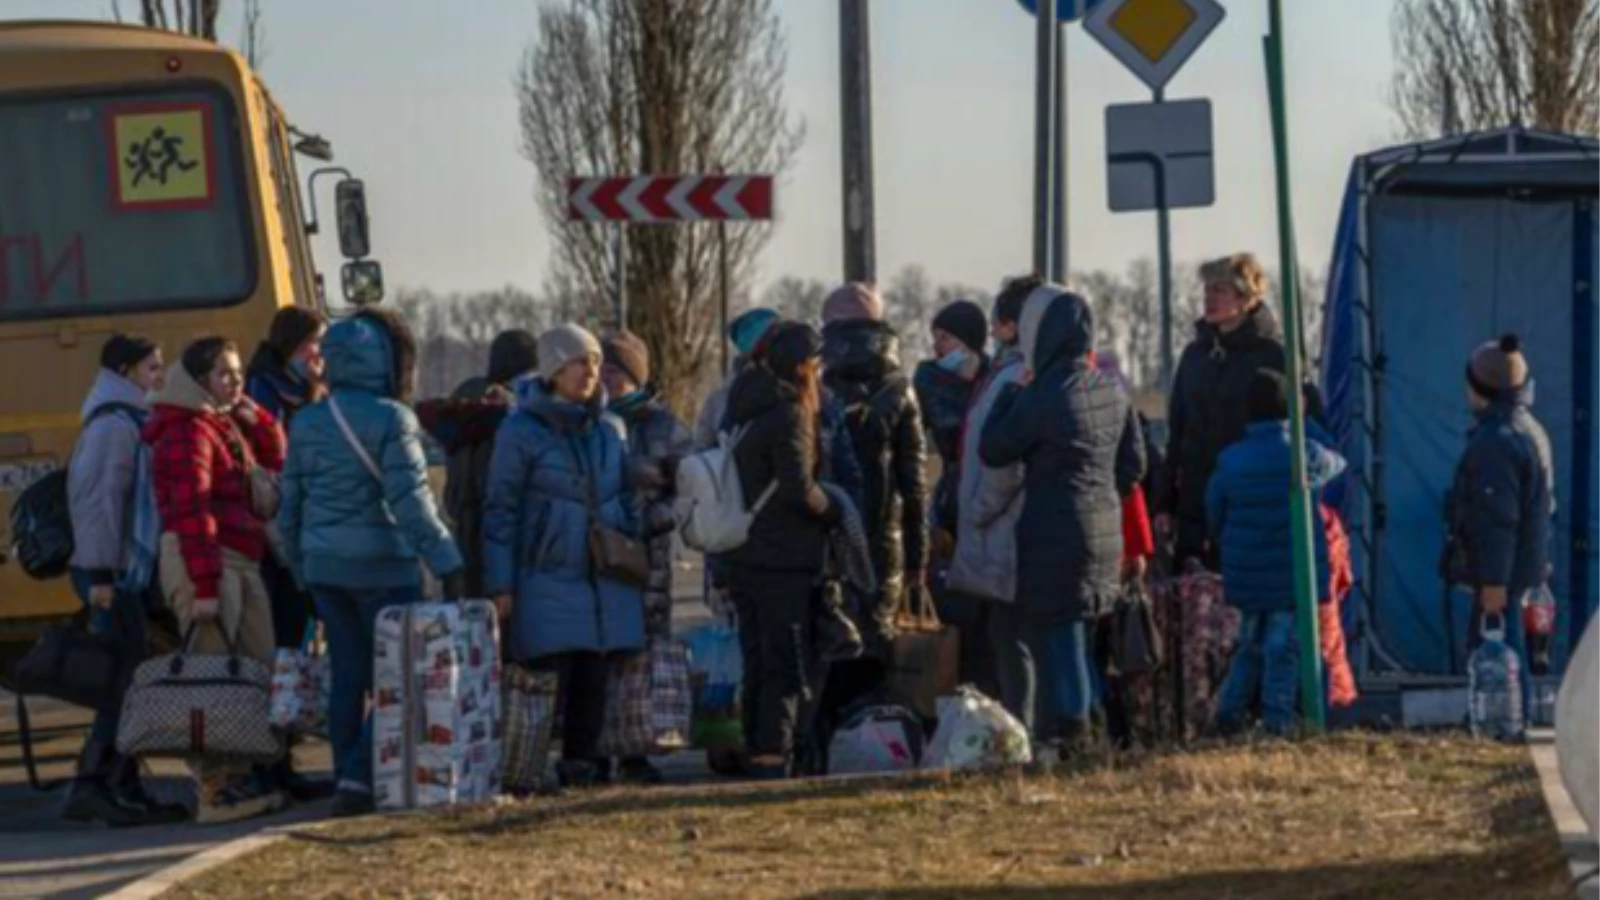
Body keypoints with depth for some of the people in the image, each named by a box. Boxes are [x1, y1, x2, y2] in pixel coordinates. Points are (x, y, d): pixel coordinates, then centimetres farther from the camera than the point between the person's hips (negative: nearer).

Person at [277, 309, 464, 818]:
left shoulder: (307, 424, 9)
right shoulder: (390, 419, -11)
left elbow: (289, 508, 13)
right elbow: (410, 502, -17)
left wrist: (301, 570, 23)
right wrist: (448, 564, -15)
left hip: (324, 567, 6)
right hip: (382, 567, -6)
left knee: (347, 677, 11)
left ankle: (348, 780, 10)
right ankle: (360, 776, -13)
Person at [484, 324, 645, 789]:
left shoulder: (609, 427, 11)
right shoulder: (521, 431, -5)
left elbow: (627, 498, 19)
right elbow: (501, 508, -4)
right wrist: (501, 584, -7)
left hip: (607, 576, 5)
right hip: (549, 576, -5)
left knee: (595, 678, 3)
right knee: (551, 676, -8)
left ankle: (585, 761, 11)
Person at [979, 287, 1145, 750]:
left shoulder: (1042, 395, -17)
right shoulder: (1110, 390, 7)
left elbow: (992, 450, -7)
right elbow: (1133, 462, 14)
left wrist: (1009, 395, 4)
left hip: (1055, 536, -7)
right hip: (1103, 530, 7)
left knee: (1060, 634, -3)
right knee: (1082, 634, 15)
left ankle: (1072, 726, -5)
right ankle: (1085, 720, 18)